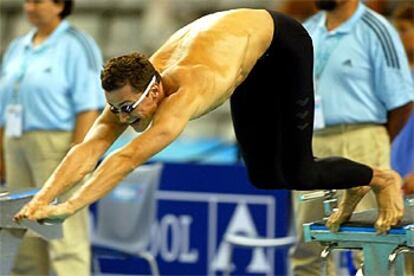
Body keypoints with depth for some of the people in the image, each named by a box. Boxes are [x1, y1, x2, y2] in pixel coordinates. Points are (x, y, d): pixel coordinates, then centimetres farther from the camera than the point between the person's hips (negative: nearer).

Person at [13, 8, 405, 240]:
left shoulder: (186, 92, -44)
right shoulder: (129, 91, -25)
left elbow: (130, 158, -55)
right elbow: (86, 151, -34)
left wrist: (70, 207, -62)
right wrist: (40, 200, -48)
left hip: (281, 40, -7)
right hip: (246, 52, 7)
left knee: (296, 174, -9)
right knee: (264, 178, 9)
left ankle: (381, 178, 19)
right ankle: (353, 187, 34)